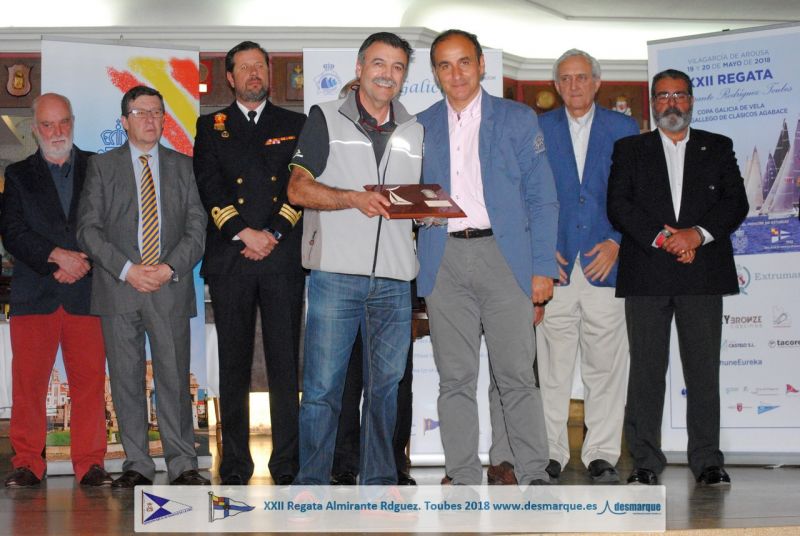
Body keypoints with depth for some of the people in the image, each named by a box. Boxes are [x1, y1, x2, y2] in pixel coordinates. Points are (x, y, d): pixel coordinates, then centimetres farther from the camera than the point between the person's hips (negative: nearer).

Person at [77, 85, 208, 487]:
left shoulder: (183, 166, 13)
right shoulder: (102, 166, 10)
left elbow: (197, 226, 7)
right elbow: (88, 228, 2)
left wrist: (171, 267, -9)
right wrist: (127, 270, -10)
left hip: (171, 288, 0)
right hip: (118, 289, 0)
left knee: (174, 376, -2)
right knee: (126, 379, 2)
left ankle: (182, 465, 4)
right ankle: (136, 465, 9)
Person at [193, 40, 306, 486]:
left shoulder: (296, 125, 15)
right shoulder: (211, 127, 14)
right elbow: (209, 185, 2)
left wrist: (273, 234, -8)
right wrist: (245, 232, -10)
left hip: (283, 256, 0)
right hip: (230, 258, 0)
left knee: (286, 361, -2)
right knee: (234, 362, 1)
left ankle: (287, 463, 2)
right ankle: (235, 463, 5)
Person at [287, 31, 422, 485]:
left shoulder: (415, 132, 18)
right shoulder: (326, 119, 6)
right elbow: (298, 189, -2)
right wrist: (354, 199, -16)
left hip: (394, 279, 4)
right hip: (336, 275, -4)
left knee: (386, 385, 7)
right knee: (323, 386, -4)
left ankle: (379, 480, 15)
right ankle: (312, 483, 4)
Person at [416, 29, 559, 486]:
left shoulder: (518, 120, 8)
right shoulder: (421, 128, 14)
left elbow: (542, 199, 5)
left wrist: (543, 268, -3)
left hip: (503, 255, -2)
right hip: (444, 260, 2)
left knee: (517, 374, -4)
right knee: (455, 377, 2)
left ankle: (535, 475, 4)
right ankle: (464, 479, 8)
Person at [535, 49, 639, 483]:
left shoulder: (623, 129, 10)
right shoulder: (537, 130, 11)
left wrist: (617, 242, -6)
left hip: (605, 263, 0)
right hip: (555, 265, 0)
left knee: (606, 365, 1)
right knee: (552, 367, 0)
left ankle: (602, 455, 8)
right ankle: (550, 452, 8)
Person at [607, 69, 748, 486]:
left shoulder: (718, 148, 16)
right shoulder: (630, 150, 14)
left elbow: (736, 202, 4)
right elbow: (618, 205, 1)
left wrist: (697, 234, -12)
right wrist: (662, 238, -11)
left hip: (703, 275, 0)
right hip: (646, 275, 0)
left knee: (704, 369, 0)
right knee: (645, 369, -1)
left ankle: (707, 461, 5)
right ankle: (645, 462, 4)